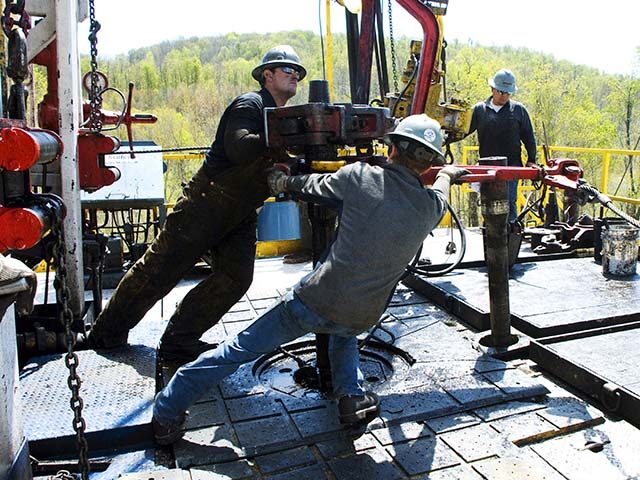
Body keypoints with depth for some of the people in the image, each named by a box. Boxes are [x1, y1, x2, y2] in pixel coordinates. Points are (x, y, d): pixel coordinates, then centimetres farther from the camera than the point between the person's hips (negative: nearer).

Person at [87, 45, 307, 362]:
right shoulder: (249, 105, -10)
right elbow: (238, 148, -28)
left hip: (240, 215, 8)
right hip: (207, 202, -8)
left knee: (236, 278, -4)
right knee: (160, 269, 0)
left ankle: (178, 342, 7)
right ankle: (107, 332, 17)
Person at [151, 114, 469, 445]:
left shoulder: (360, 176, -8)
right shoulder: (430, 206, 1)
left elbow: (314, 186, 9)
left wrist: (284, 182, 31)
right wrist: (447, 174, 49)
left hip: (316, 300, -3)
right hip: (361, 319, 3)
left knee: (240, 349, 11)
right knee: (344, 336, 39)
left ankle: (166, 414, 20)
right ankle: (351, 396, 19)